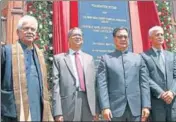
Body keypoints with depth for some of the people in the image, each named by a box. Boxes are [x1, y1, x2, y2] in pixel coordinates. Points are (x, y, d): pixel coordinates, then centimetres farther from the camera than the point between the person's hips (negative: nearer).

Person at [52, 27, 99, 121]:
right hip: (68, 105, -3)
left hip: (88, 104, 3)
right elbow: (56, 86, -3)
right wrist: (58, 112, -10)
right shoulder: (59, 58, 5)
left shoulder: (89, 58, 15)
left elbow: (93, 83, 12)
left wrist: (95, 109, 7)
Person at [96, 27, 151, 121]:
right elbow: (102, 84, -2)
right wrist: (105, 107, -12)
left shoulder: (138, 58, 13)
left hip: (136, 108, 2)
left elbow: (144, 83, 7)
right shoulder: (106, 59, 6)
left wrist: (146, 106, -2)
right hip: (115, 108, -2)